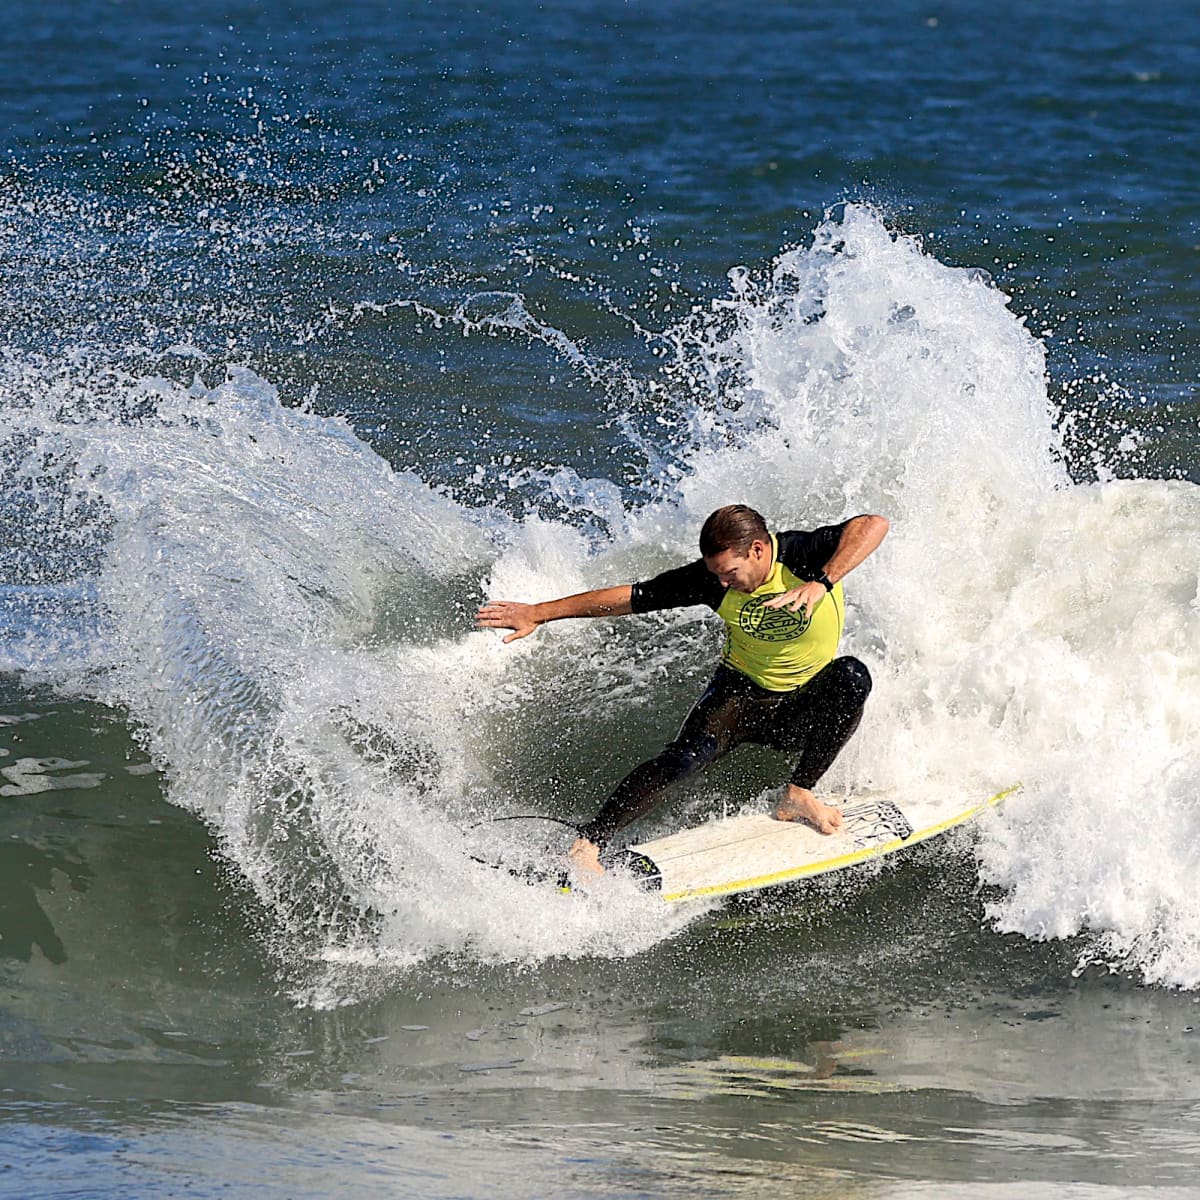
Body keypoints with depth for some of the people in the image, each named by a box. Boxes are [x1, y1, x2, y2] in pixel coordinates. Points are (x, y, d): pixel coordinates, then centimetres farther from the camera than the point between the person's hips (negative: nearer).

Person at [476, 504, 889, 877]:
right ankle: (588, 843, -31)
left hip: (802, 712, 0)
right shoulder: (710, 577, -14)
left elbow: (872, 525, -38)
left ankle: (799, 794, -18)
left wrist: (822, 583, -53)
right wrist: (538, 613, -8)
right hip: (742, 693, 0)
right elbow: (630, 597, -8)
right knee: (690, 754, -30)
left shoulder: (801, 555, -21)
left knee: (852, 676, -31)